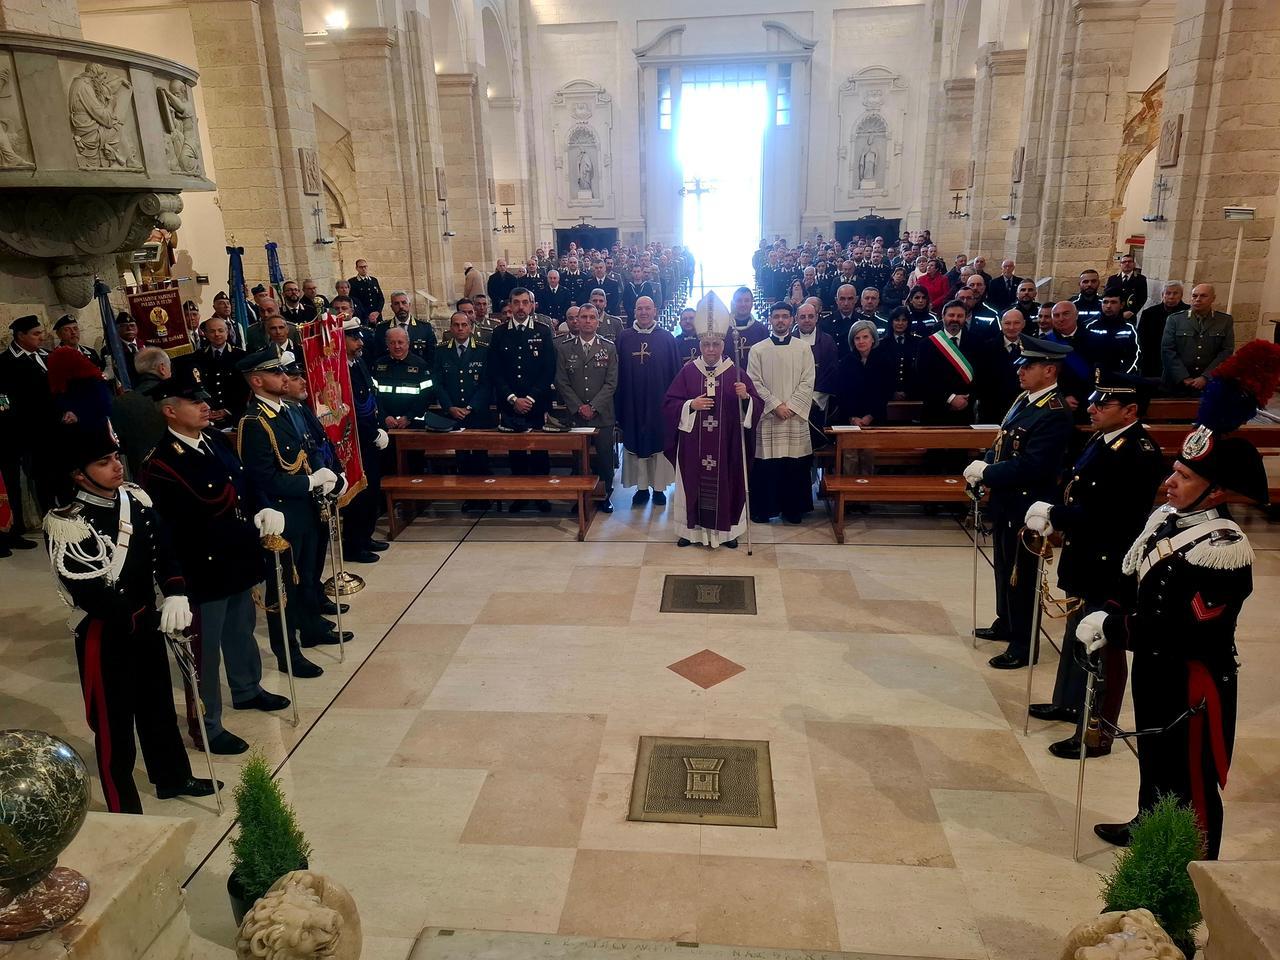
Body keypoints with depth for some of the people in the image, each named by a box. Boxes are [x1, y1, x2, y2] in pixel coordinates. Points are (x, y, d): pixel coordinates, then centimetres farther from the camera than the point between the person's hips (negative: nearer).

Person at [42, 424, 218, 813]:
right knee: (115, 723, 9)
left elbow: (162, 550, -2)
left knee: (158, 705, 23)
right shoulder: (67, 525, -22)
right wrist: (152, 619, -20)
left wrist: (176, 593, -21)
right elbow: (90, 596, -23)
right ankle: (125, 813, 26)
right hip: (105, 638, -7)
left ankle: (173, 777, 44)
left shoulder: (135, 499, -2)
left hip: (146, 624, 7)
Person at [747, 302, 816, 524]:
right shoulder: (757, 350, 4)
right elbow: (755, 383, -2)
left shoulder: (803, 349, 6)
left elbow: (807, 383, 0)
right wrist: (776, 405, -12)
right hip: (766, 416, -1)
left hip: (795, 415, 1)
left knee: (795, 463, 3)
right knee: (765, 464, 0)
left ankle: (793, 508, 14)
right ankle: (762, 508, 11)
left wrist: (791, 406, -11)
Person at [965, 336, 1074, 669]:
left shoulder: (1055, 414, -22)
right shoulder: (1025, 399, 8)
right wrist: (983, 465, -2)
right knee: (1004, 566, 22)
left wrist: (986, 472, -22)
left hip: (1026, 506, -9)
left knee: (1021, 575, 3)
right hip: (1006, 500, 9)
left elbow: (1032, 466, -29)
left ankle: (1024, 644, 16)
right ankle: (1006, 624, 39)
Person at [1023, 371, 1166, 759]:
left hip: (1110, 570, -9)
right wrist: (1051, 513, -5)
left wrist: (1053, 516, -21)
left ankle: (1098, 732, 17)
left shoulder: (1141, 453, -22)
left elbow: (1109, 515, -29)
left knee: (1103, 647, 3)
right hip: (1083, 560, 9)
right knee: (1077, 636, 23)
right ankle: (1068, 702, 42)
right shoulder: (1101, 440, 6)